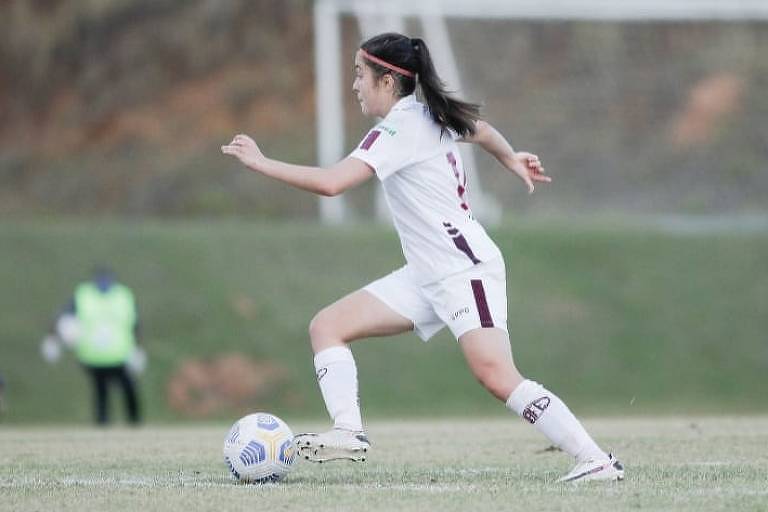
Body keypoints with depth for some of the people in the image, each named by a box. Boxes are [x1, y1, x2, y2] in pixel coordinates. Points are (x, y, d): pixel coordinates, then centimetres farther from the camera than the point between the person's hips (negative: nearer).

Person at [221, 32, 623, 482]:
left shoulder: (400, 129, -15)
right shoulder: (431, 116, 12)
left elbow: (330, 182, -24)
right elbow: (480, 129, 33)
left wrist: (259, 162, -15)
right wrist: (511, 160, 53)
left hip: (466, 270, -10)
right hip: (428, 277, 10)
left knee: (498, 378, -21)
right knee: (327, 326, 2)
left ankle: (595, 460, -18)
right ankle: (349, 432, -11)